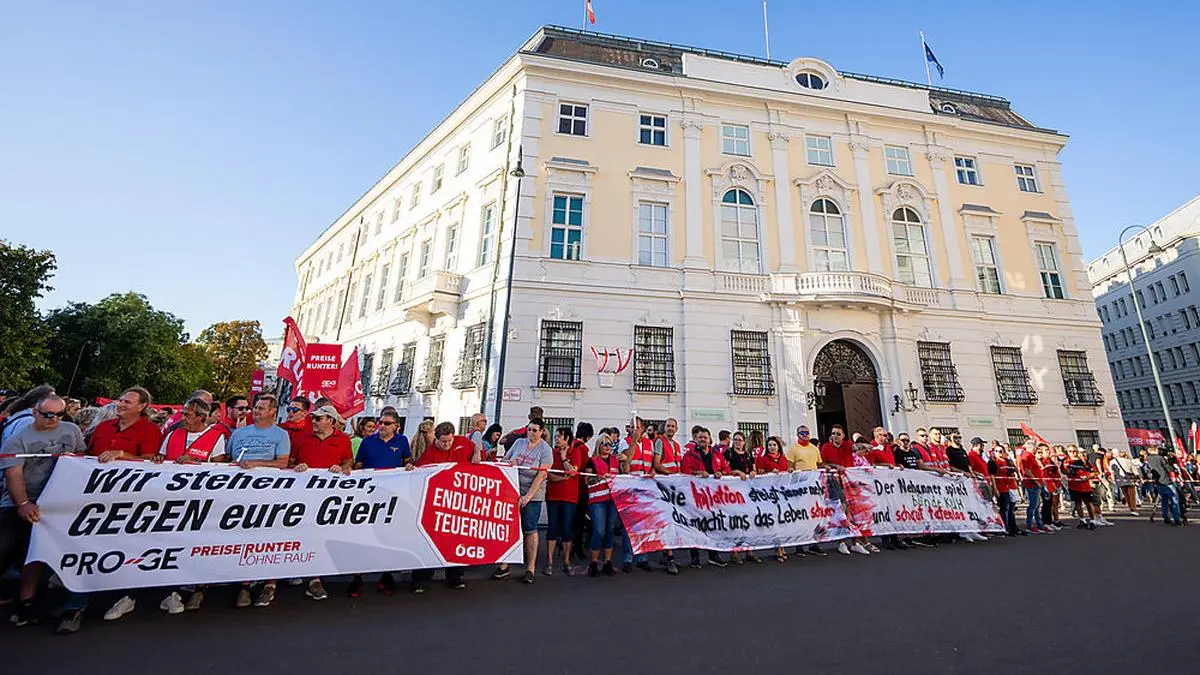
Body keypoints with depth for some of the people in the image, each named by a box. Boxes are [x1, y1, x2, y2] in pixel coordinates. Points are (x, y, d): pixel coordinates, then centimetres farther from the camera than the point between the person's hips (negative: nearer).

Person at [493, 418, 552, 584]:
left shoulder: (545, 449, -8)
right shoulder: (519, 442, 6)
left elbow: (541, 475, -14)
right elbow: (504, 460, 15)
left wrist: (528, 496, -19)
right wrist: (509, 462, -8)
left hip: (533, 495, -4)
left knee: (530, 530, 2)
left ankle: (530, 569, 14)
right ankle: (504, 566, 18)